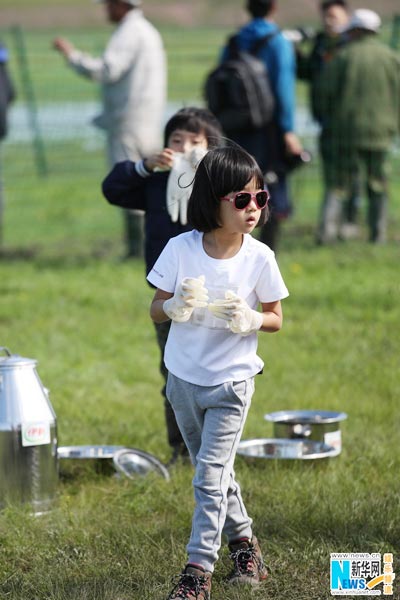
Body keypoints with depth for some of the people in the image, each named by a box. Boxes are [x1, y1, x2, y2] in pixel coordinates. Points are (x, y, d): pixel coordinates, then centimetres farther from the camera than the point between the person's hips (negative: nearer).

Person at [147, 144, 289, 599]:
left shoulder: (259, 257, -12)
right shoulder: (181, 249, -11)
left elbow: (276, 318, -1)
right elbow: (156, 311, -3)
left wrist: (250, 320, -23)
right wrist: (177, 306, -25)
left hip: (231, 381, -3)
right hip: (184, 378, 3)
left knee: (210, 477, -7)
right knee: (213, 472, 17)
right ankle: (243, 540, 36)